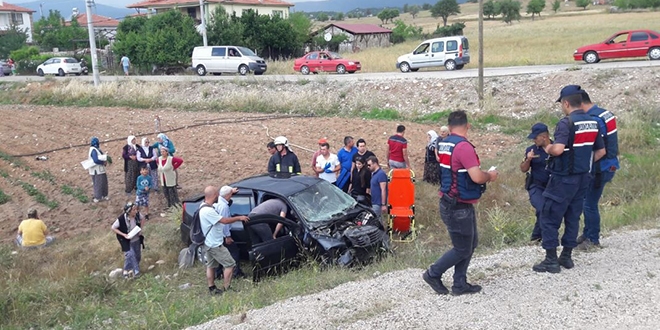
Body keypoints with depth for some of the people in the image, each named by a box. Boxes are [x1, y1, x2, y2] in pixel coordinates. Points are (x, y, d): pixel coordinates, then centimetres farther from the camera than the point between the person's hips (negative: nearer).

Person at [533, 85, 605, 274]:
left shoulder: (566, 123, -18)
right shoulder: (593, 123, 7)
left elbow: (558, 149, -31)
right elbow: (601, 152, 13)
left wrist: (548, 149, -10)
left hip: (563, 178, -8)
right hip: (583, 178, 8)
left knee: (549, 218, 1)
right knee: (573, 217, 16)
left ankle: (551, 260, 3)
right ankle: (566, 257, 23)